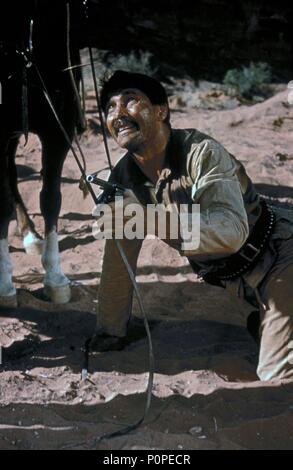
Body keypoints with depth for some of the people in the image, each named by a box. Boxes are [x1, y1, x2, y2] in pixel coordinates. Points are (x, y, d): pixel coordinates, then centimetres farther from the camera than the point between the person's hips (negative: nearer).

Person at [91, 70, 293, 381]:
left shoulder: (202, 152, -24)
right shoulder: (123, 178, -3)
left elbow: (232, 231, -37)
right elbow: (117, 263, 3)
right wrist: (108, 337, 4)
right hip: (236, 283, 6)